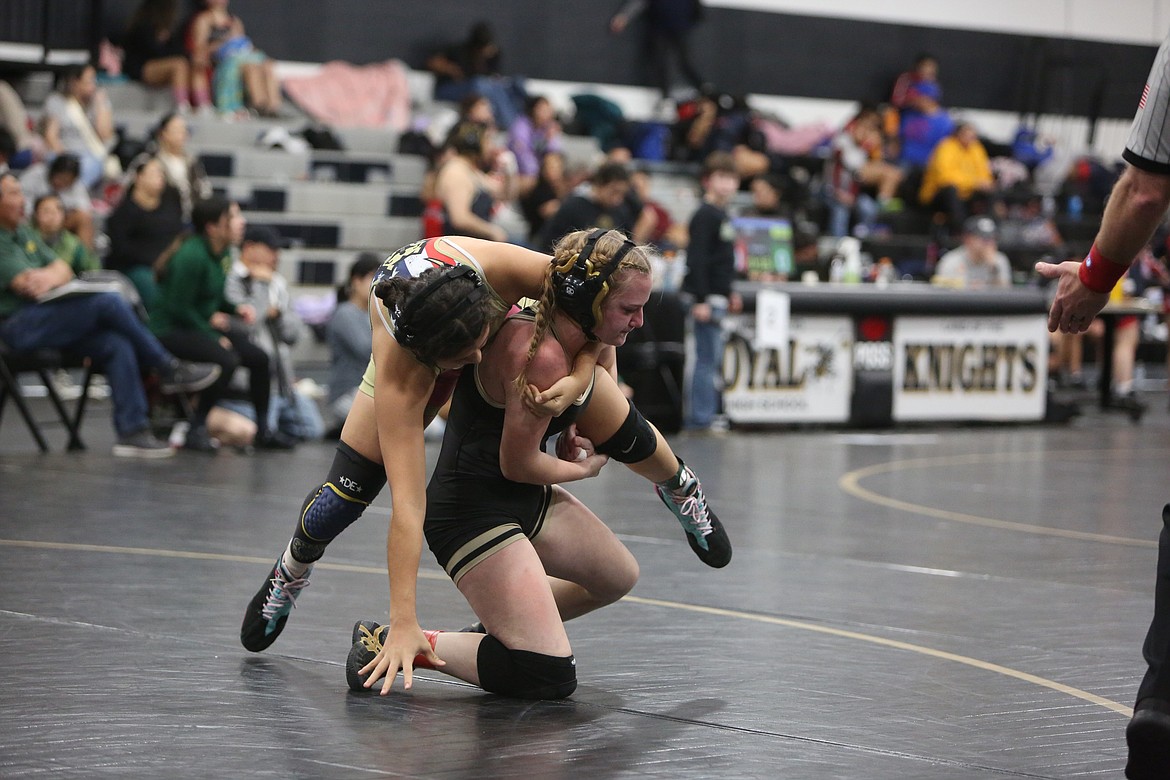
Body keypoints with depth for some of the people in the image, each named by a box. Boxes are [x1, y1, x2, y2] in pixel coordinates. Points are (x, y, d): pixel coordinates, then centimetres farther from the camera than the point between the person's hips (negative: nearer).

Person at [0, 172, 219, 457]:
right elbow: (27, 285, -19)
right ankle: (169, 369, -8)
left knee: (117, 345, -15)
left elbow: (64, 269, 12)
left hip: (47, 321, 9)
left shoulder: (23, 232, 20)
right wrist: (54, 275, -1)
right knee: (108, 302, -21)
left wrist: (49, 276, -11)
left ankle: (132, 431, -16)